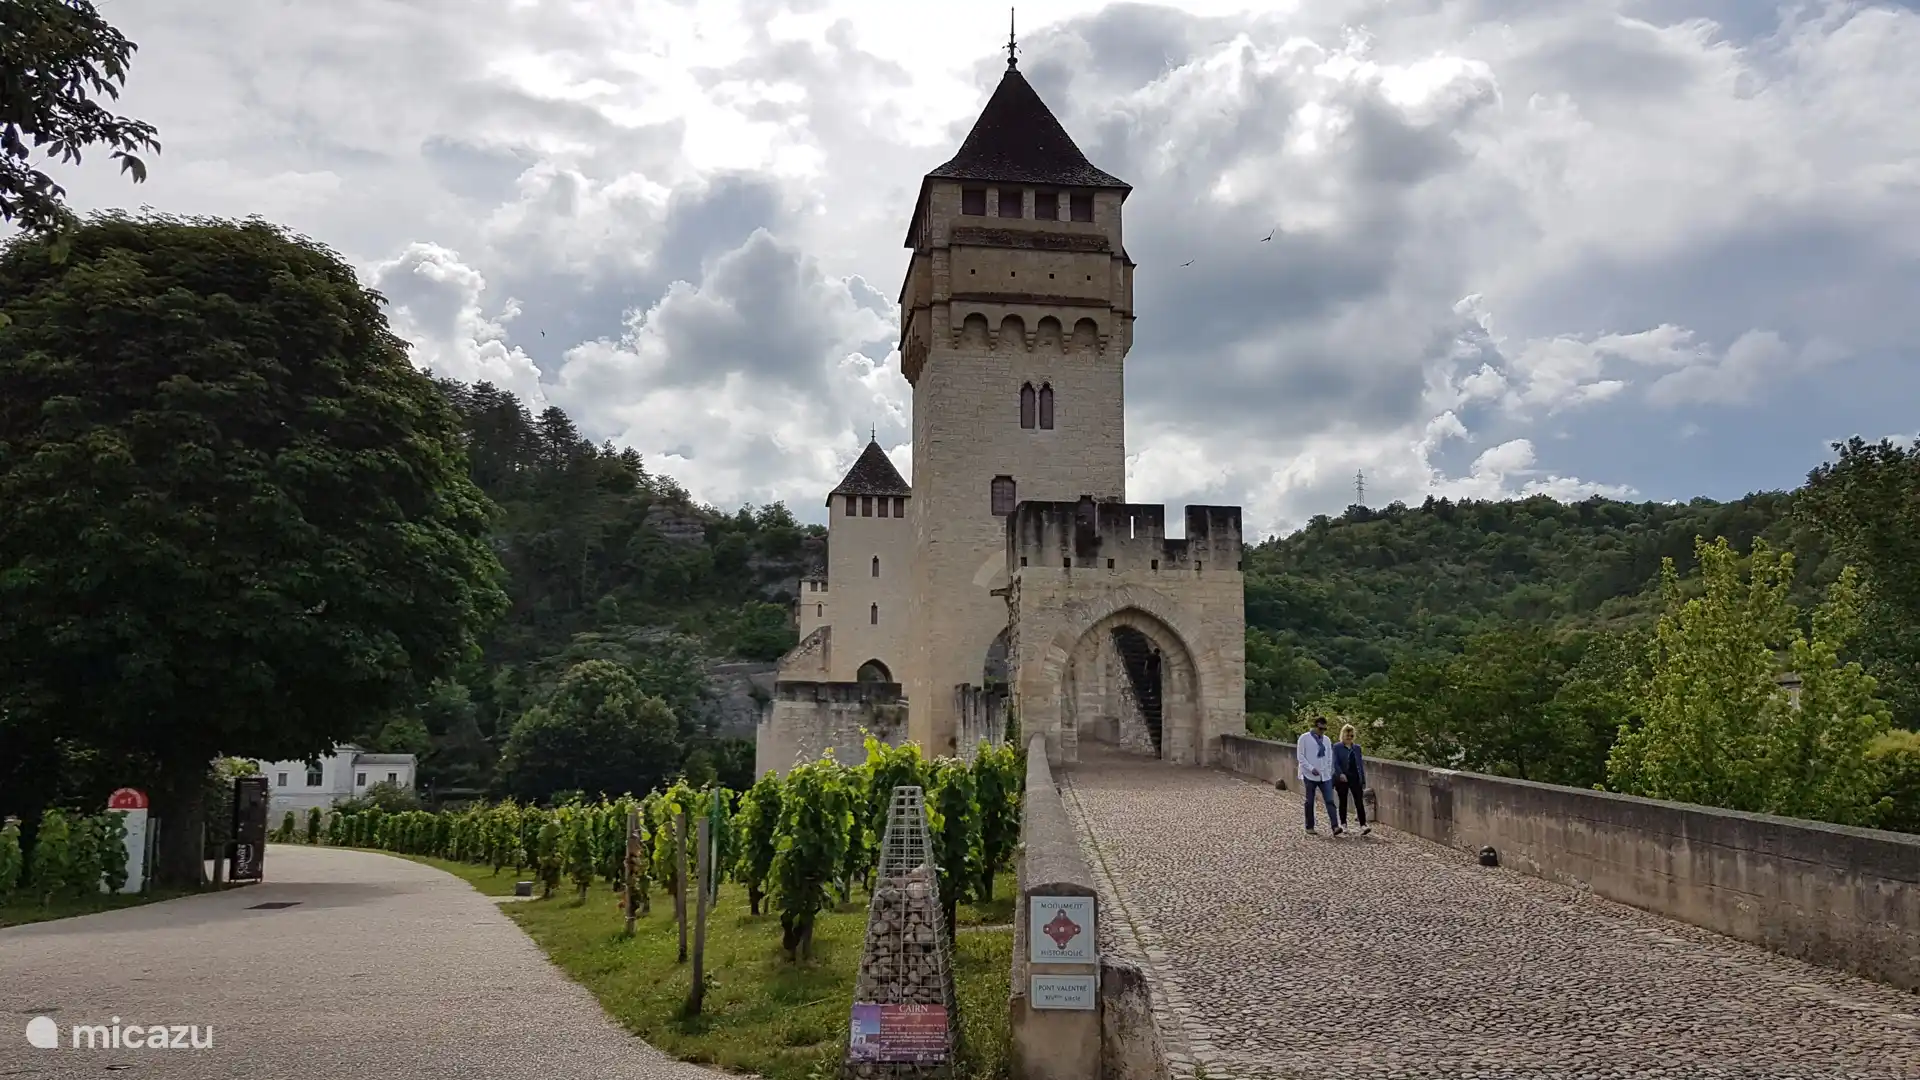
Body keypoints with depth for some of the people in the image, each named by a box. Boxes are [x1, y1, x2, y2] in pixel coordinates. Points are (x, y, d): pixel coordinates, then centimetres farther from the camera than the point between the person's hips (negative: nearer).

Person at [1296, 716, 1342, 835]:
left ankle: (1335, 827, -16)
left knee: (1330, 801, -8)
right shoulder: (1304, 738, -4)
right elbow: (1300, 756, -7)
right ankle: (1309, 827, 16)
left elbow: (1330, 757, 17)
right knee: (1310, 802, 5)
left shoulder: (1327, 740, 10)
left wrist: (1329, 771, 9)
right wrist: (1311, 768, -16)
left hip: (1325, 776, 3)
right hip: (1310, 776, -3)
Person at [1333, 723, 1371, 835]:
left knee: (1359, 802, -7)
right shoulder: (1337, 747, -1)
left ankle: (1363, 825, -13)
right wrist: (1340, 774, -26)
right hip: (1342, 779, -3)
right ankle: (1343, 824, 18)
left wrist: (1363, 780, 11)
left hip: (1355, 778, 3)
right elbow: (1335, 763, -9)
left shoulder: (1357, 747, 12)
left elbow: (1360, 764, 14)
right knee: (1343, 802, 6)